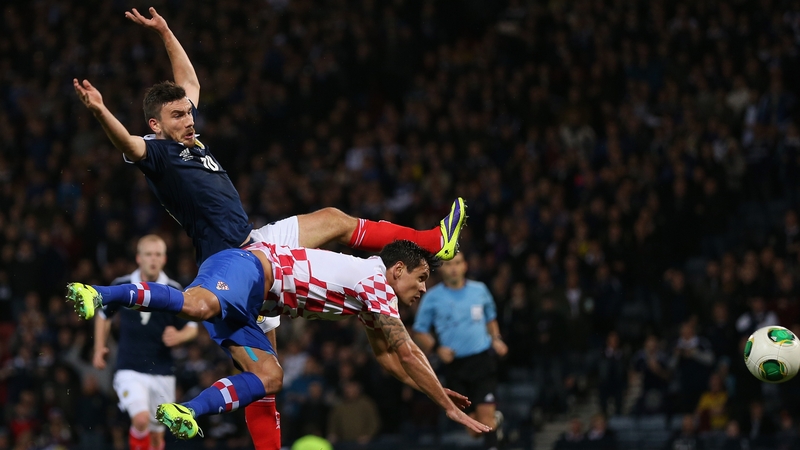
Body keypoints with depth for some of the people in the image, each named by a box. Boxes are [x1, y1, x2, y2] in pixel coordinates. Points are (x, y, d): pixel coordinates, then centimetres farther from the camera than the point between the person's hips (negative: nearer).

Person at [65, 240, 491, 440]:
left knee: (269, 377, -1)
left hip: (247, 300, 10)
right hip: (245, 267, -10)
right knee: (198, 305, -39)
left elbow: (387, 356, 38)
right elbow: (408, 354, -4)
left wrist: (435, 390, 35)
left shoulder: (370, 295, 24)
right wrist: (449, 407, 2)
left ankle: (184, 411, -15)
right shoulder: (376, 282, -4)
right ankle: (98, 293, -41)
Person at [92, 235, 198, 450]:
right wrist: (99, 349, 14)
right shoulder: (121, 286, -1)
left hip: (162, 373, 1)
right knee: (141, 419, -25)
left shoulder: (174, 291, -4)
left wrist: (178, 336, -18)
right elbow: (103, 314, 18)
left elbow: (192, 327, 4)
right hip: (130, 370, -1)